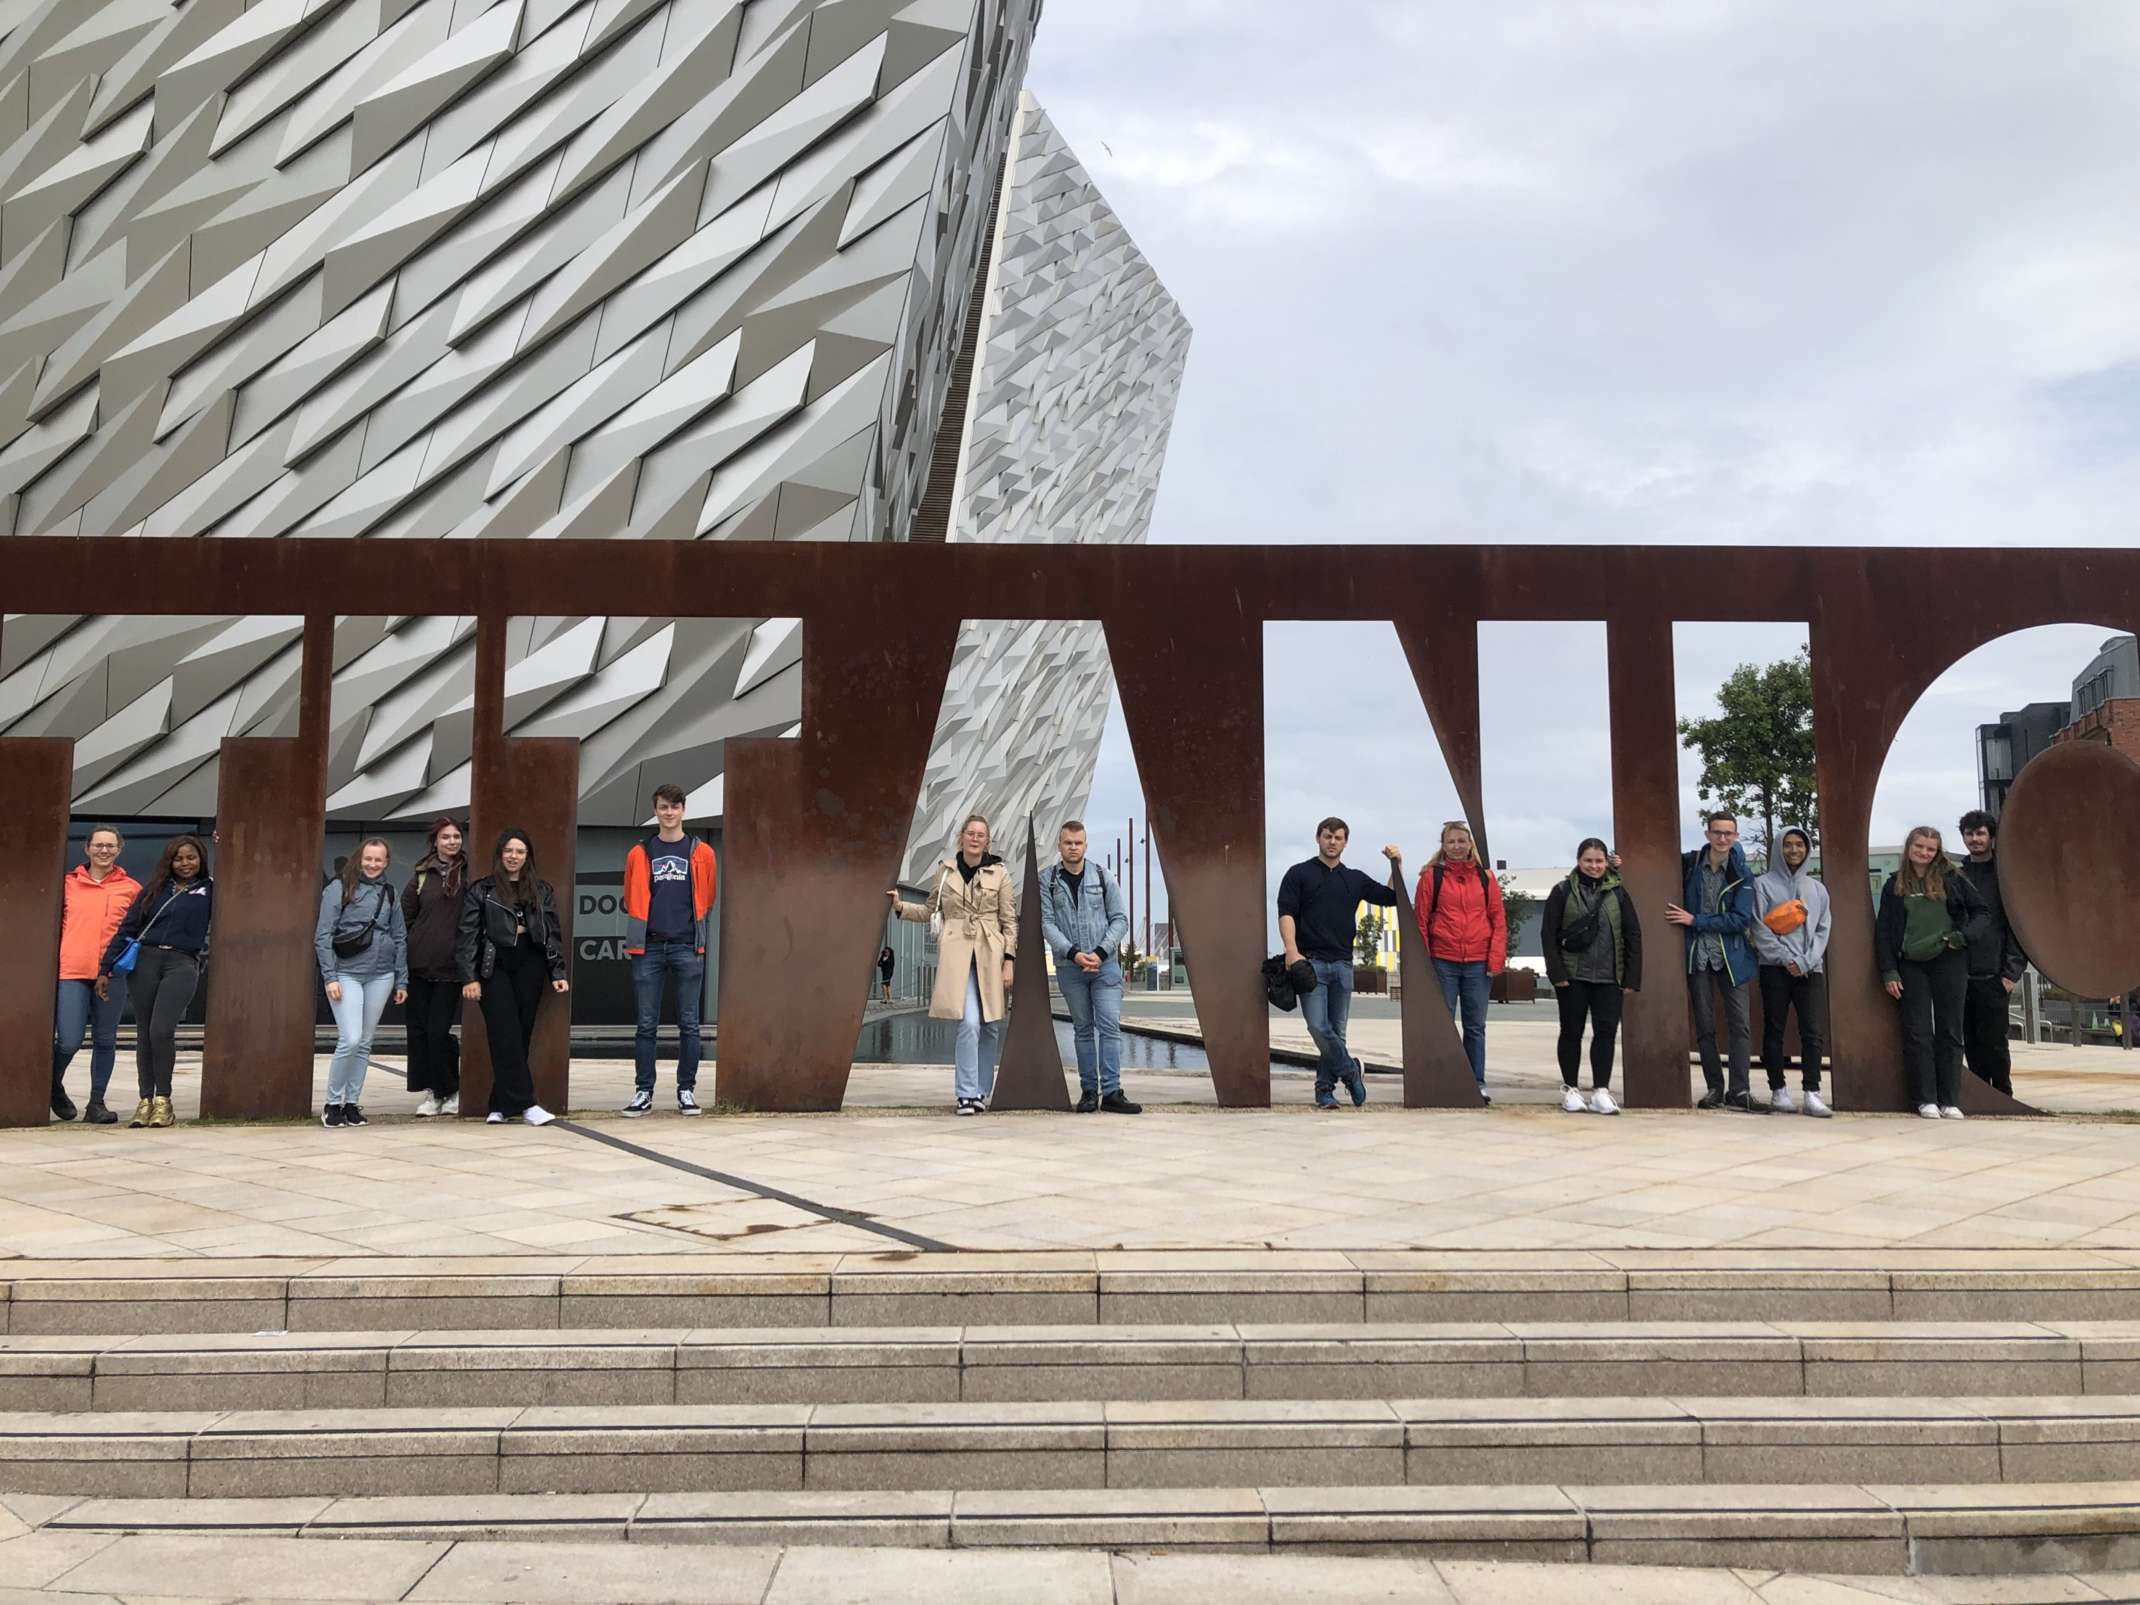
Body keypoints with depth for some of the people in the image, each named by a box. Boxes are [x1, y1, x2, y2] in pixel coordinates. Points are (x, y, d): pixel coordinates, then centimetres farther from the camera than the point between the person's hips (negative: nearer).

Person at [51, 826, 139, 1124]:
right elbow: (57, 924, 12)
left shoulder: (131, 888, 8)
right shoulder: (69, 884, 7)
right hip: (72, 970, -1)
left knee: (105, 1041, 5)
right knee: (69, 1041, -6)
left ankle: (96, 1103, 14)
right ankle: (54, 1086, 24)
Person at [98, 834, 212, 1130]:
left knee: (162, 1030, -16)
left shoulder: (210, 891, 11)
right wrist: (105, 969, 8)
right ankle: (145, 1101, 10)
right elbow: (127, 928, 14)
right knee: (144, 1034, 4)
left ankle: (163, 1100, -5)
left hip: (182, 964, -3)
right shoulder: (154, 888, 15)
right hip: (145, 961, 3)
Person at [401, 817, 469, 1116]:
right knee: (419, 1029, 4)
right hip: (419, 964, 3)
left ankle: (451, 1090, 12)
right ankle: (432, 1091, 15)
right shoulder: (422, 876, 6)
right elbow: (404, 917, 10)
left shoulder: (470, 874, 1)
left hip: (451, 967, -3)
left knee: (439, 1030, -4)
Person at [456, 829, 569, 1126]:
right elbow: (467, 935, 0)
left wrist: (557, 972, 2)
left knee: (521, 1034, 1)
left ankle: (503, 1104, 10)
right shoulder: (481, 890, 4)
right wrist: (469, 977, -8)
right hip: (494, 968, -2)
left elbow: (553, 933, 11)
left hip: (529, 966, 3)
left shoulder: (542, 891, 12)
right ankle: (525, 1103, -11)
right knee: (506, 1036, -9)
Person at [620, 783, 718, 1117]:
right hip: (649, 948, 1)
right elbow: (631, 901, 16)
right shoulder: (640, 853, 8)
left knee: (688, 1023, 2)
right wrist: (640, 933, 12)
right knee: (646, 1024, 3)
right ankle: (643, 1090, 10)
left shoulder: (701, 852, 6)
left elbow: (707, 901, 12)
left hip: (687, 948, -1)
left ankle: (686, 1090, 10)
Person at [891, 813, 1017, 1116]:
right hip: (957, 954, -1)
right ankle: (966, 1094, -9)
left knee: (991, 1027, 5)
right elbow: (930, 910, 18)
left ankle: (980, 1092, 19)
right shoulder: (945, 870, 8)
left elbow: (1010, 921, 4)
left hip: (992, 955, 1)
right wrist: (900, 906, 2)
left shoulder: (999, 873, 5)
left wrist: (1009, 960, -3)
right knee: (969, 1023, -16)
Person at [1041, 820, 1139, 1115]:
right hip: (1069, 966, 0)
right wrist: (1074, 953, -17)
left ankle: (1111, 1092, -6)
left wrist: (1101, 953, -10)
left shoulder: (1102, 875, 4)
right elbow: (1047, 923, -5)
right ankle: (1088, 1091, 12)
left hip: (1105, 962, 0)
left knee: (1110, 1026, -6)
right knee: (1083, 1029, 7)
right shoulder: (1047, 880, 2)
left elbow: (1120, 919, 2)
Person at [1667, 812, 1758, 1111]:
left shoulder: (1742, 875, -4)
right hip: (1697, 956, 1)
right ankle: (1714, 1088, 14)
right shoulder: (1690, 863, 0)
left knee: (1741, 1024, -4)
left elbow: (1741, 919, -11)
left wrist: (1695, 921, -15)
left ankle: (1738, 1091, 0)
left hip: (1731, 957, -1)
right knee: (1704, 1026, 6)